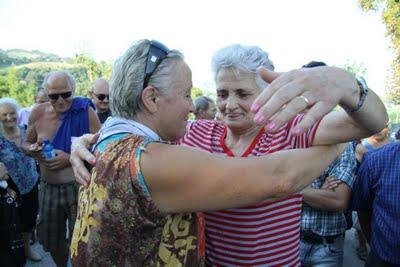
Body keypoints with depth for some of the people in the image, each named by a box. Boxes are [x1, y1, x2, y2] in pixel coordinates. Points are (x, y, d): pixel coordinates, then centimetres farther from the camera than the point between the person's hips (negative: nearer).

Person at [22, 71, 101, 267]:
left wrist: (70, 158, -23)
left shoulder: (86, 111, -13)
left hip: (79, 186, -4)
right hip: (49, 187, 5)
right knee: (51, 242, 21)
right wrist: (33, 149, -11)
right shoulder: (38, 113, -1)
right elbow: (26, 144, 12)